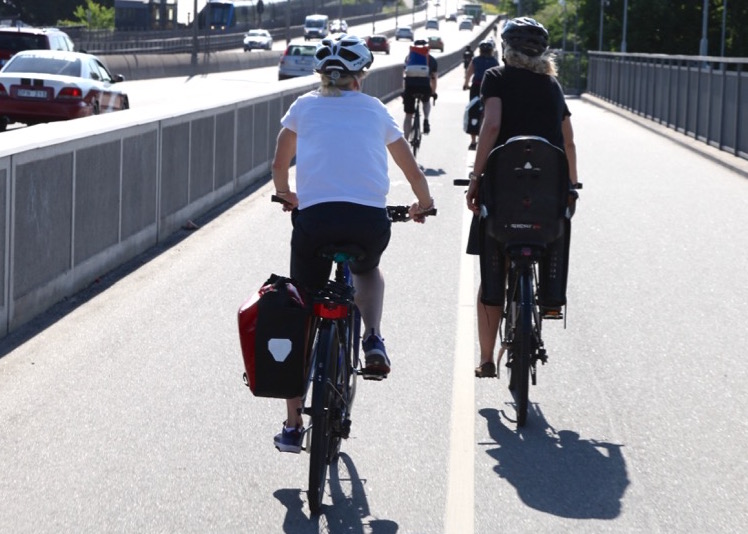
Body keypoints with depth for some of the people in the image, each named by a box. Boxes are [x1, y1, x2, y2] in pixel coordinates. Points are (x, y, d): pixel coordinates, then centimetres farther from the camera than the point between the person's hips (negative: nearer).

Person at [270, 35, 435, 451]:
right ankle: (374, 341, 11)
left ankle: (293, 426, 9)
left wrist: (286, 195, 53)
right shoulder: (375, 110, 21)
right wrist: (423, 204, 49)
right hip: (371, 220, 1)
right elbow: (414, 172, 30)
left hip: (314, 216, -1)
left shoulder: (305, 107, 20)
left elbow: (280, 165, 33)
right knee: (368, 270, 37)